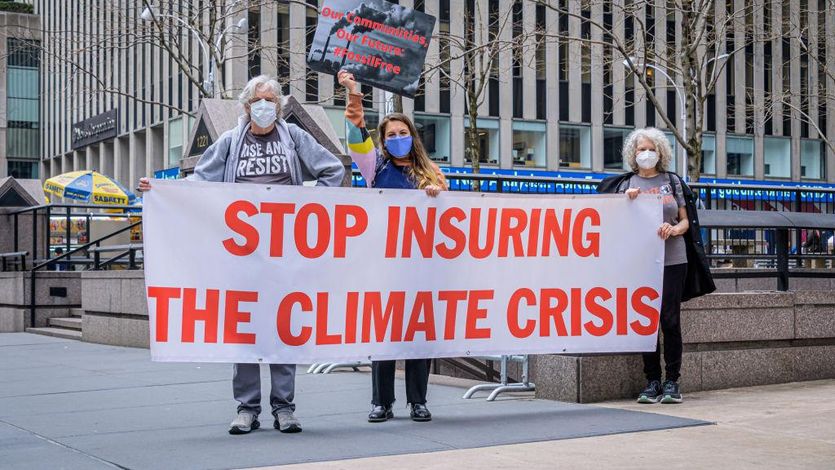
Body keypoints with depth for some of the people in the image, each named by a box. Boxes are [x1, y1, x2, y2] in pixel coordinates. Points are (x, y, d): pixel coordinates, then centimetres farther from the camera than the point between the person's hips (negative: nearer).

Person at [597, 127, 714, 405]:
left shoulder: (672, 181, 10)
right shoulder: (626, 184, 10)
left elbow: (685, 220, 9)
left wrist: (673, 229, -13)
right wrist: (627, 201, -11)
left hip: (672, 259, -1)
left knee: (670, 319, -5)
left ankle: (672, 382, 1)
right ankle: (652, 382, 8)